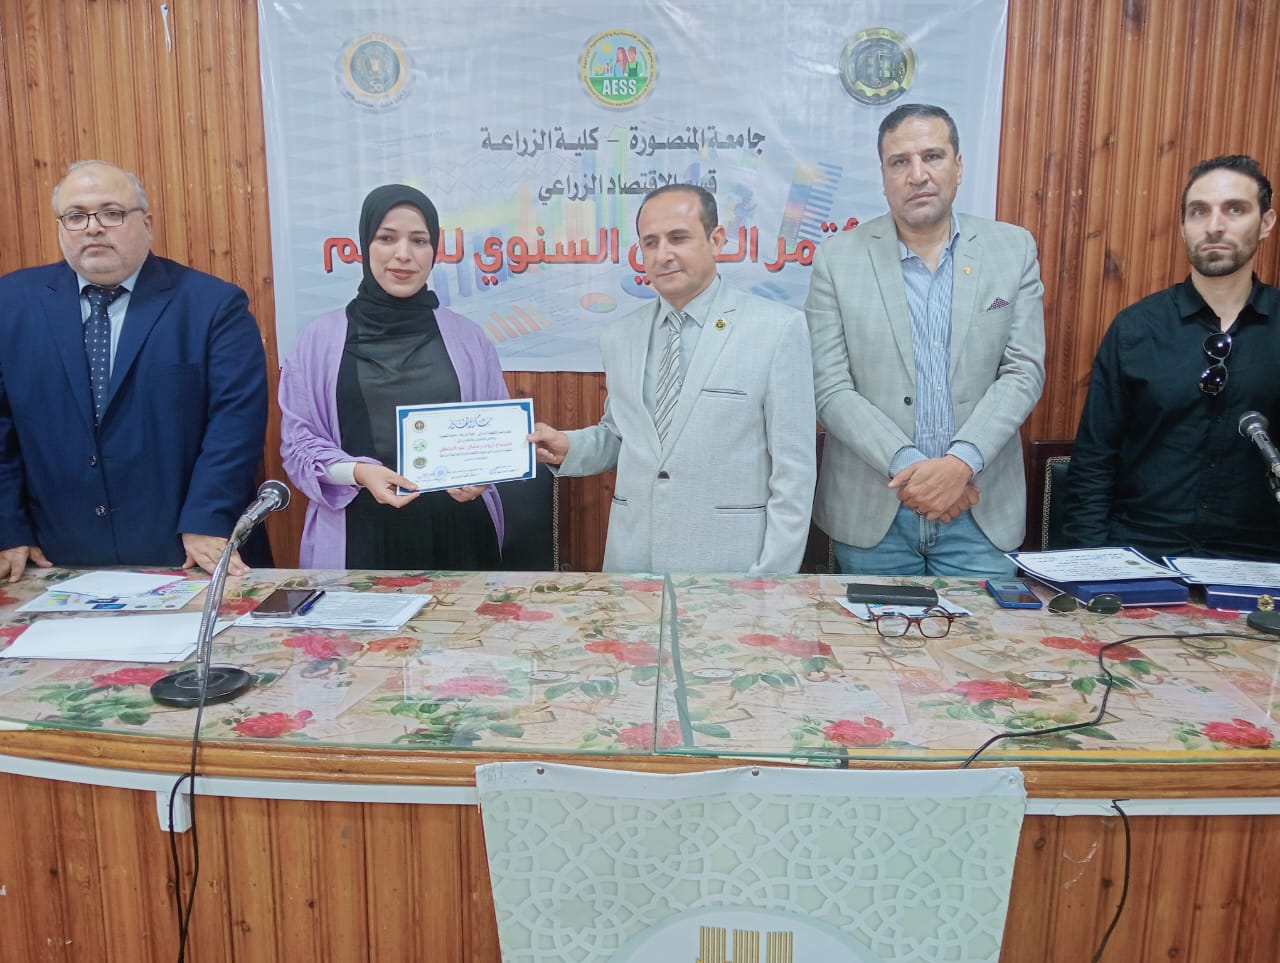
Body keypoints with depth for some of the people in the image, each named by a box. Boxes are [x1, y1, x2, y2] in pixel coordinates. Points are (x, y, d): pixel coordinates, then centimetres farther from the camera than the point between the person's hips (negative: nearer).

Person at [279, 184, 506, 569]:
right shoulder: (321, 337, 4)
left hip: (455, 530, 1)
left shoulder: (467, 338, 7)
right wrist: (359, 471, -15)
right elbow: (299, 441, 3)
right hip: (360, 534, -1)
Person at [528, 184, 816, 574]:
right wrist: (569, 447, -3)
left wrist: (771, 576, -11)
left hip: (727, 559, -3)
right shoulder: (619, 337, 7)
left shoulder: (778, 328, -7)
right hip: (630, 557, 4)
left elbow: (793, 469, -7)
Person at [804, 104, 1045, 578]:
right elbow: (830, 389, -6)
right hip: (870, 514, -1)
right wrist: (906, 465, -16)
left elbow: (1024, 372, -2)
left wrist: (960, 463, -16)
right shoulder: (838, 258, -1)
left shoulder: (1014, 250, 4)